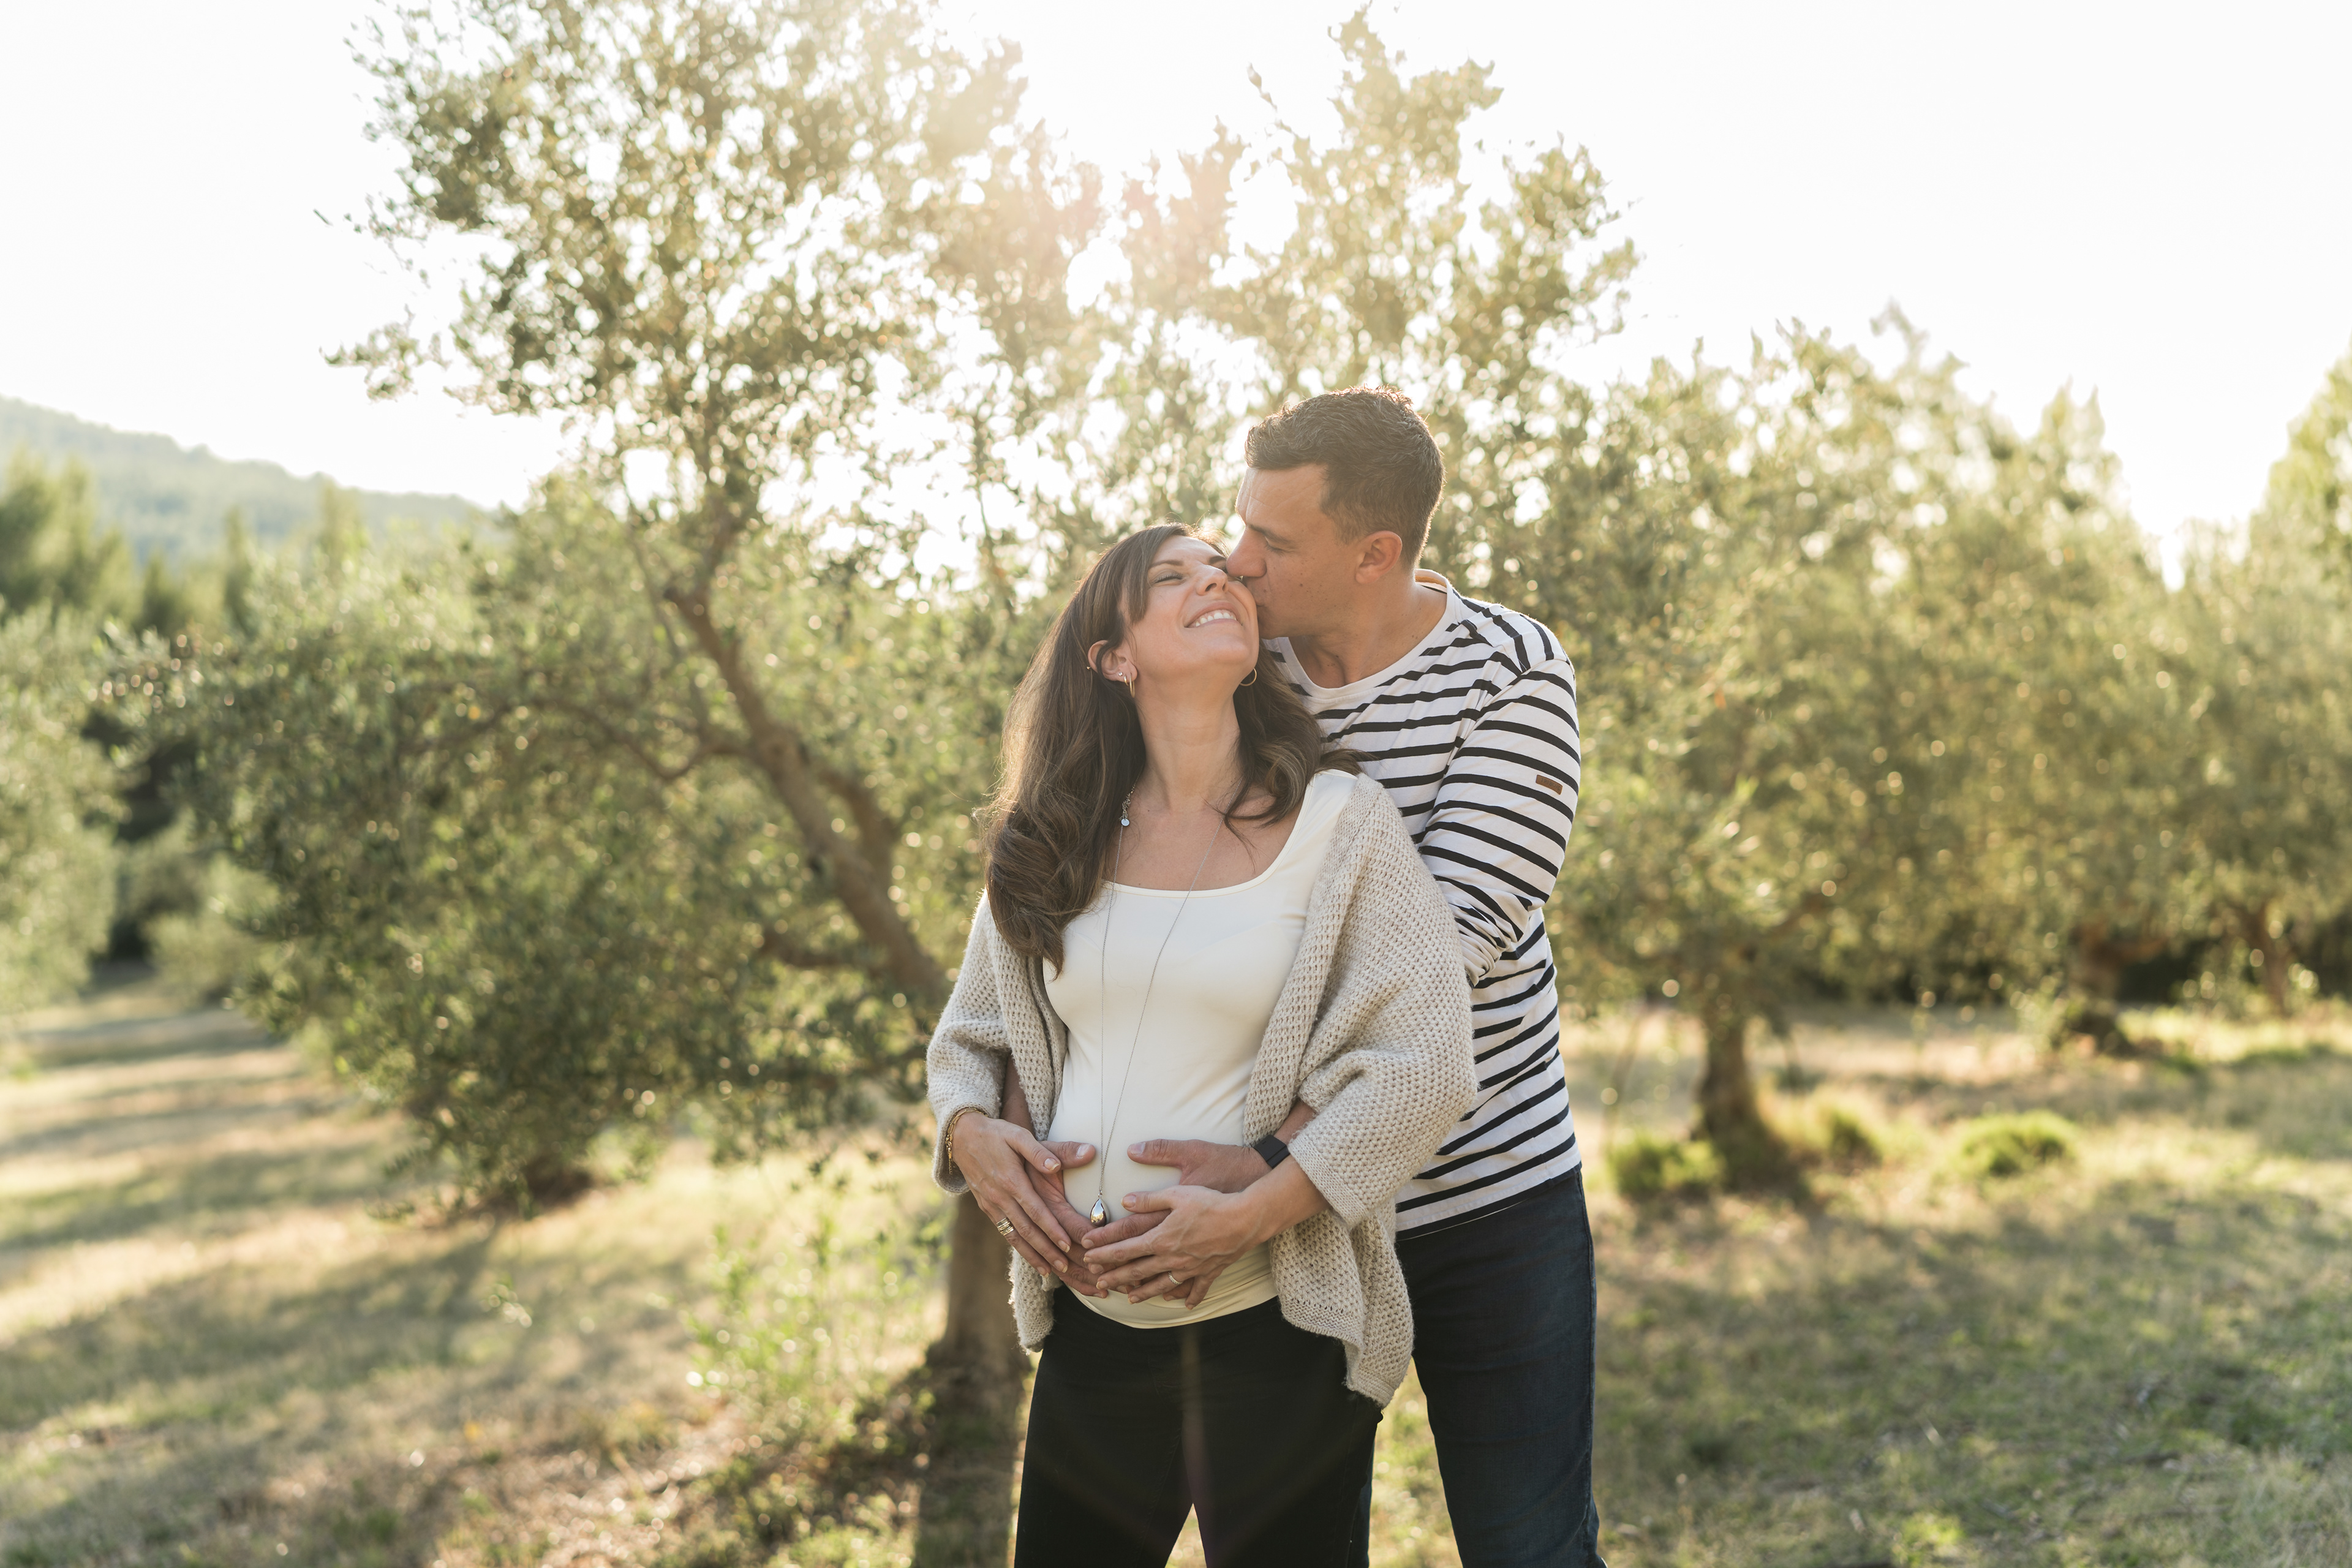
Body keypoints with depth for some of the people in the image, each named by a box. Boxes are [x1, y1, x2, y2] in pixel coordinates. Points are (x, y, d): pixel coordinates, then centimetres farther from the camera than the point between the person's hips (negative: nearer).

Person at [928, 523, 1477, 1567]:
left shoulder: (1340, 824, -5)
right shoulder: (1049, 849, 6)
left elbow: (1423, 1067, -12)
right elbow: (966, 1040, 16)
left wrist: (1248, 1218, -18)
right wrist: (973, 1138, -6)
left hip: (1278, 1325, -3)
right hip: (1091, 1326, 4)